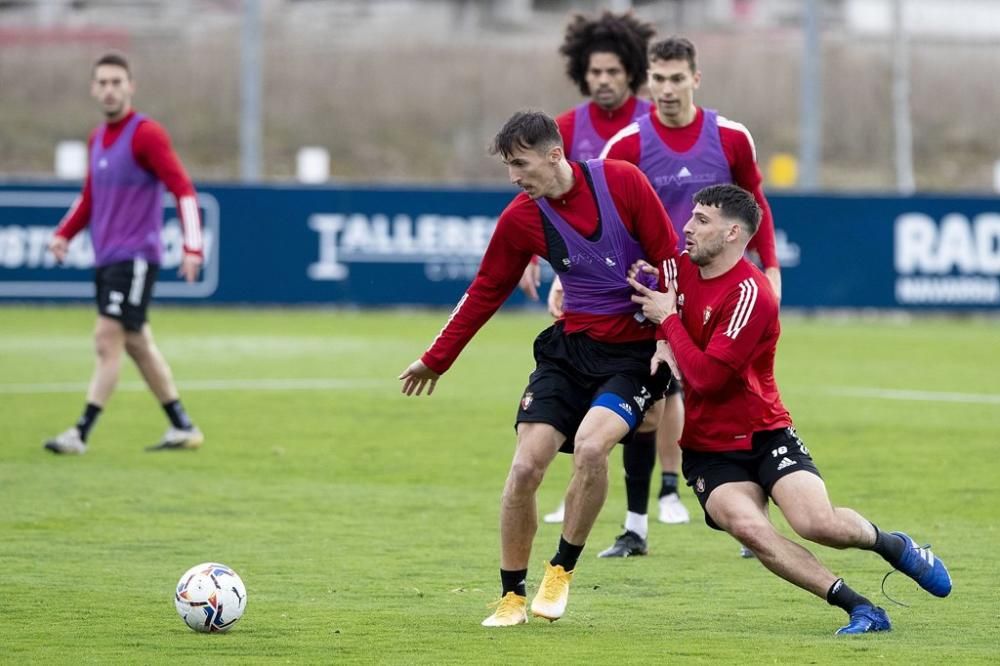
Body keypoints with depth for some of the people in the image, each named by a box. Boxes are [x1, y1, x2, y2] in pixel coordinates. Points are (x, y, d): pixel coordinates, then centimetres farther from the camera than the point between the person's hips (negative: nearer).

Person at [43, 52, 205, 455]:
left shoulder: (145, 135, -11)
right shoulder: (97, 139, 13)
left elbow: (183, 190, -16)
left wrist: (192, 248, -25)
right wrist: (64, 233, 10)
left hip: (134, 257, -8)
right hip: (107, 257, 8)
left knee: (107, 339, -13)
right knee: (137, 344, 11)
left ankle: (81, 434, -15)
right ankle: (183, 428, 19)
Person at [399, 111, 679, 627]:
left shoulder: (622, 182, -12)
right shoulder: (521, 219, -1)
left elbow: (669, 261, -7)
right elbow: (485, 292, 12)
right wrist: (436, 359, 16)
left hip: (636, 351, -4)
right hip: (571, 347, 4)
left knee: (590, 444, -27)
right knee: (526, 466, -11)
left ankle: (562, 569, -5)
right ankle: (512, 596, 7)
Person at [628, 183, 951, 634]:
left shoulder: (749, 293, -17)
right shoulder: (682, 268, 3)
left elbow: (706, 376, -22)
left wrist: (669, 319, -12)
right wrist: (664, 343, 5)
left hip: (764, 436, -5)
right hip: (707, 449, 5)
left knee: (817, 523, -26)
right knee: (747, 526, -26)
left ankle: (893, 545, 11)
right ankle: (858, 608, -20)